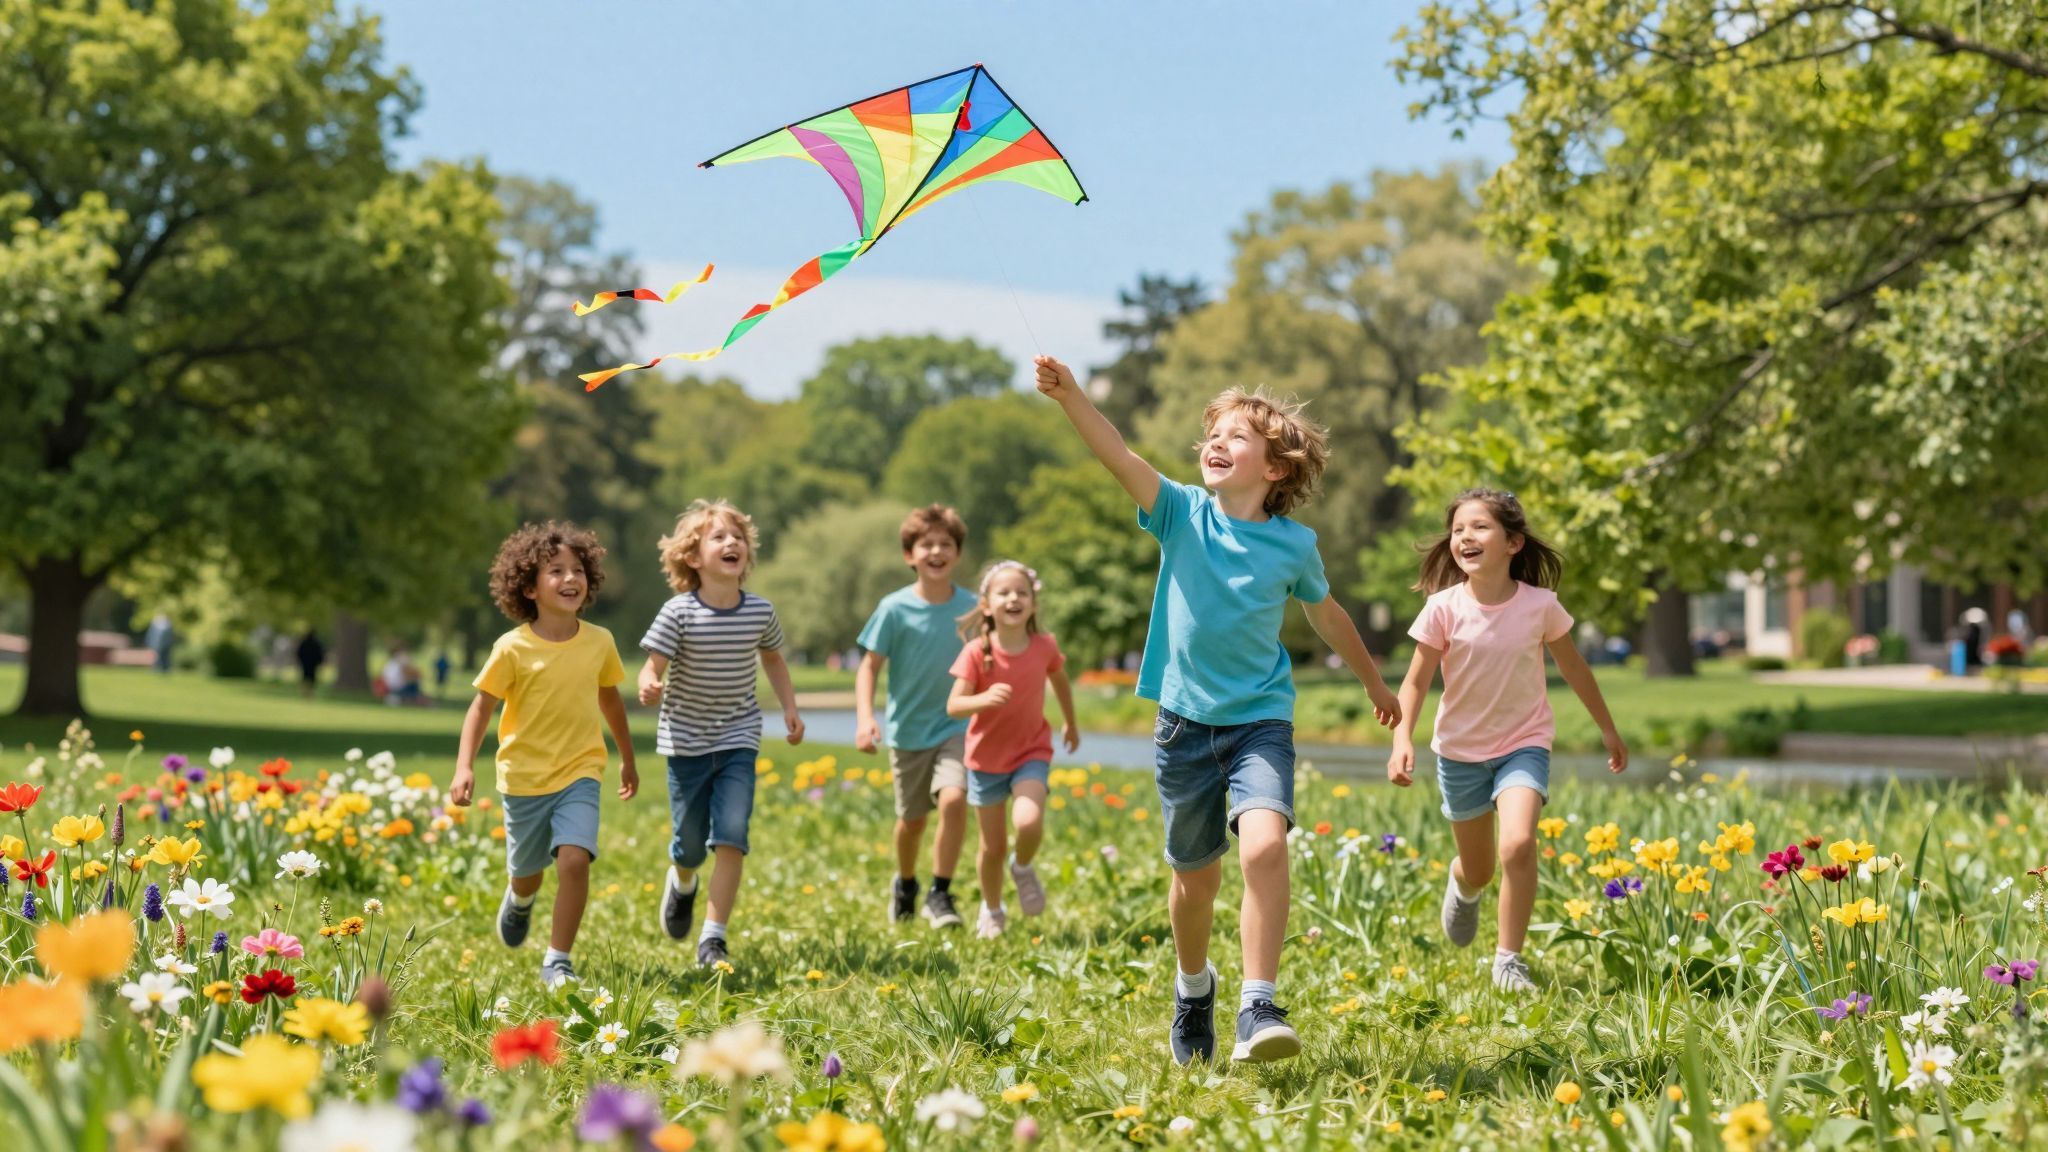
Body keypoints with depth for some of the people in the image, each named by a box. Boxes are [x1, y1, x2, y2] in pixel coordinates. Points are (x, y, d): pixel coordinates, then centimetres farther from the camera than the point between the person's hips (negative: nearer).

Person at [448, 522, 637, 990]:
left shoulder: (599, 642, -5)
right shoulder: (513, 648, -13)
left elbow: (609, 698, 12)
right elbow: (481, 707, -8)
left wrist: (628, 759, 22)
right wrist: (464, 767, -20)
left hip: (579, 773, 1)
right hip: (524, 776, -1)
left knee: (574, 859, -21)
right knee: (528, 871, 17)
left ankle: (557, 961, -7)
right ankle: (519, 901, 56)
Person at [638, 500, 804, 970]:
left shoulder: (760, 612, -5)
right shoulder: (679, 613, -14)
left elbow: (772, 657, 15)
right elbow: (652, 667, -16)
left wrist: (790, 707, 7)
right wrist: (649, 687, -39)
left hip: (738, 741, 1)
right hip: (687, 742, -1)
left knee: (731, 837, -14)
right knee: (691, 845, 8)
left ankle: (713, 939, -9)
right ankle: (682, 883, 46)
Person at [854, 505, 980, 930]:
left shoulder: (971, 607, -5)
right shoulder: (895, 608, -11)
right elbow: (869, 666, -9)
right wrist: (864, 718, -22)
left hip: (956, 725, 0)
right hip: (908, 730, 0)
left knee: (954, 799, -23)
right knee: (912, 818, 14)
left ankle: (940, 894, -9)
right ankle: (905, 884, 43)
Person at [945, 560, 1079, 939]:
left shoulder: (1045, 647, -10)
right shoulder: (976, 653, -17)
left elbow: (1061, 681, 12)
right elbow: (953, 705, -21)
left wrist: (1071, 724, 27)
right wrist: (984, 699, -42)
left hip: (1031, 753, 0)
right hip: (986, 757, 0)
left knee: (1029, 823, -26)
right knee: (993, 847, 7)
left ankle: (1023, 868, 8)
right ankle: (992, 910, 34)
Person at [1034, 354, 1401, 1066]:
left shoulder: (1294, 544, -2)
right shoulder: (1183, 514, -4)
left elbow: (1326, 614, 17)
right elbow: (1121, 459, -22)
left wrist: (1373, 683, 30)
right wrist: (1069, 396, -38)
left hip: (1261, 719, -1)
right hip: (1186, 719, 1)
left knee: (1264, 844, -26)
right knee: (1195, 874, 12)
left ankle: (1259, 1008, -23)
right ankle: (1193, 987, 40)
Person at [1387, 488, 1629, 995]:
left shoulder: (1540, 605, -12)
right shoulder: (1444, 609, -15)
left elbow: (1574, 668, 4)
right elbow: (1416, 681, -10)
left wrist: (1608, 730, 14)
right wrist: (1402, 740, -26)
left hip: (1524, 745, -1)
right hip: (1461, 750, 1)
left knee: (1518, 845, -25)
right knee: (1478, 870, 14)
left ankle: (1509, 960, -9)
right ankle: (1462, 885, 54)